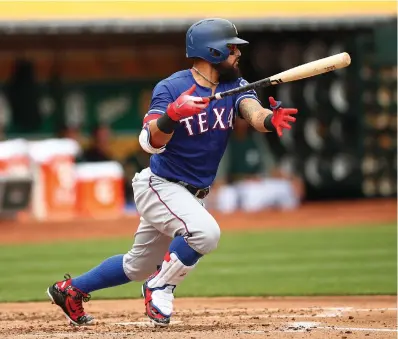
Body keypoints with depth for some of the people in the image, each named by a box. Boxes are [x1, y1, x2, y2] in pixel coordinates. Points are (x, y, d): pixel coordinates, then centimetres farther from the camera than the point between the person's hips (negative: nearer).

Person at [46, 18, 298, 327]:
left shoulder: (234, 87, -3)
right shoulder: (170, 88, -18)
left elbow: (254, 113, -23)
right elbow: (151, 142, -28)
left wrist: (271, 120, -47)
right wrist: (172, 114, -47)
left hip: (192, 195, 7)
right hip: (160, 186, -7)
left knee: (138, 267, 18)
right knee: (205, 232, -32)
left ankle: (71, 289, 37)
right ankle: (160, 288, -10)